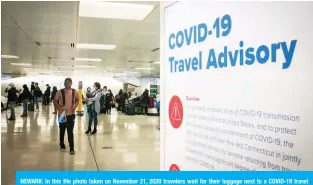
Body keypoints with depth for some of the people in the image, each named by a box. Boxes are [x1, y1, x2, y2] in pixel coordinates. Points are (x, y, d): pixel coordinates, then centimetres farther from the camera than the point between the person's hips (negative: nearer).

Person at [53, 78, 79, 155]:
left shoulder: (74, 92, -3)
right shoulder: (60, 92, -8)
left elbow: (77, 100, 13)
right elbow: (55, 101, -1)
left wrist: (75, 106, -5)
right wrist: (59, 107, -16)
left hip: (71, 114, 0)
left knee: (70, 131, 0)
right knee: (62, 130, 15)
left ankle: (71, 148, 5)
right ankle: (62, 144, 36)